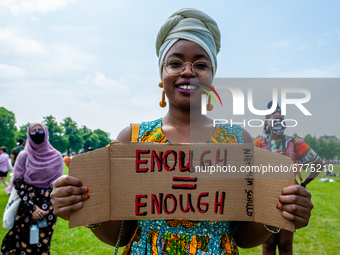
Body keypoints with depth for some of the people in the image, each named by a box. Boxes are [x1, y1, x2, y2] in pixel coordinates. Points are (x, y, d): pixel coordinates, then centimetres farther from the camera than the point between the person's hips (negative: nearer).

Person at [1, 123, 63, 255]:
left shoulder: (56, 157, -1)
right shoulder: (24, 156, 0)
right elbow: (18, 182, -4)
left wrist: (47, 208, -10)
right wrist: (32, 208, -12)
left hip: (48, 207, 0)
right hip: (26, 204, 0)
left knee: (42, 243, 6)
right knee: (21, 241, 3)